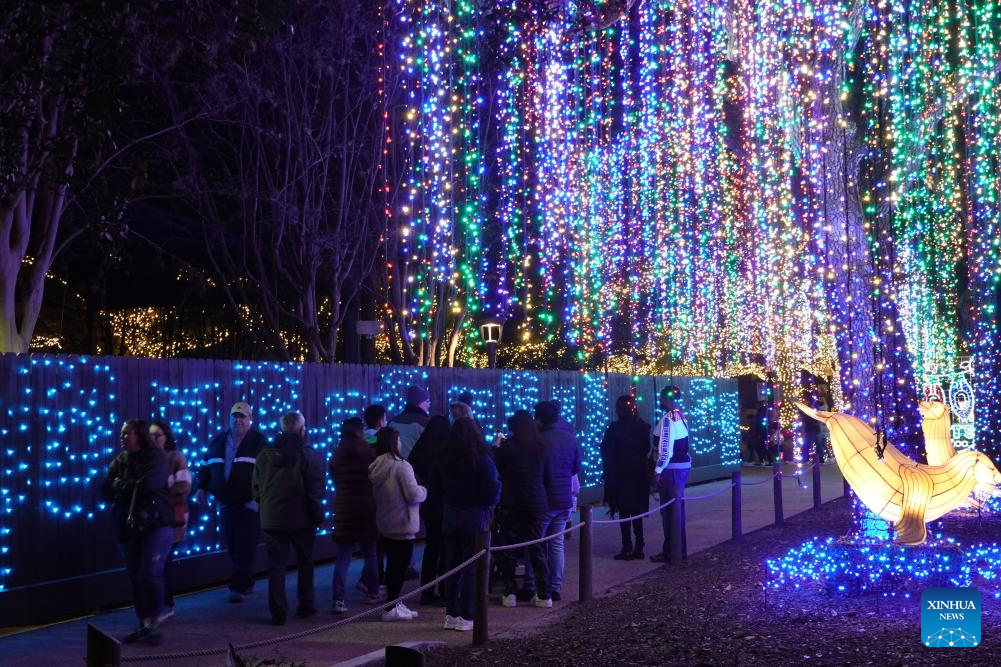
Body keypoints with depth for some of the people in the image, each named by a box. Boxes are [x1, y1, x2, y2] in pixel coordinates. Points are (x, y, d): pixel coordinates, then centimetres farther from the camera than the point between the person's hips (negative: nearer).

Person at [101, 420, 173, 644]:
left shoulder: (155, 456, -4)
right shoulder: (119, 461, 11)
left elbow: (150, 483, -21)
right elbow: (107, 492, 2)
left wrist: (121, 485, -7)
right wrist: (135, 488, -13)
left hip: (156, 523, -5)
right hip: (128, 527, 6)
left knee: (150, 573, -11)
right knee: (135, 576, 8)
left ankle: (154, 625, -1)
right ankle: (143, 624, 17)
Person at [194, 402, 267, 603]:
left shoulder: (258, 441, -1)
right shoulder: (218, 441, 14)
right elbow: (206, 465, 22)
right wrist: (201, 487, 11)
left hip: (249, 503, -5)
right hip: (226, 504, 5)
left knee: (245, 547, -8)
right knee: (233, 547, 7)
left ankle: (239, 587, -6)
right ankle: (246, 584, 19)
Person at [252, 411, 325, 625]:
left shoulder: (265, 454, 5)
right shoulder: (309, 455, -8)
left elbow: (257, 487, 10)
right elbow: (315, 490, -10)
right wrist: (317, 516, -2)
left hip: (271, 519, 2)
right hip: (301, 519, -2)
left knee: (276, 565, 4)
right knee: (305, 562, 15)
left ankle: (278, 612, 1)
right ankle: (306, 606, 20)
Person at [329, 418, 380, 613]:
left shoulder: (337, 456, 2)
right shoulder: (370, 453, -5)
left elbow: (334, 481, 13)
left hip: (343, 511, 2)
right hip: (367, 511, -1)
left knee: (343, 558, 0)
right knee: (370, 555, 14)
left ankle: (338, 599, -9)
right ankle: (373, 593, 23)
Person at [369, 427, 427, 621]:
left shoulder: (375, 467, 6)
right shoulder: (401, 466, -18)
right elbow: (413, 494, -20)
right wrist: (423, 490, 1)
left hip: (384, 523, 8)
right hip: (402, 525, -8)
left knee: (393, 563, 16)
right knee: (401, 564, -1)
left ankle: (393, 603, 23)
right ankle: (391, 608, 0)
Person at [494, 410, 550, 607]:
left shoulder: (509, 445, -9)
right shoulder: (541, 447, 4)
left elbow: (495, 468, 1)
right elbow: (544, 474, 12)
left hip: (512, 503, -4)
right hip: (538, 503, 4)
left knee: (509, 547, 6)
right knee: (537, 548, 9)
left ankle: (510, 592, 4)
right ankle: (543, 594, 7)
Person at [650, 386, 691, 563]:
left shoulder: (668, 419, -16)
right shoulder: (681, 416, 11)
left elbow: (665, 449, -20)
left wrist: (658, 471, -18)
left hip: (671, 469, -9)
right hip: (683, 466, 9)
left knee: (669, 510, -3)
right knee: (676, 508, 16)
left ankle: (671, 552, 2)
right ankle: (678, 549, 23)